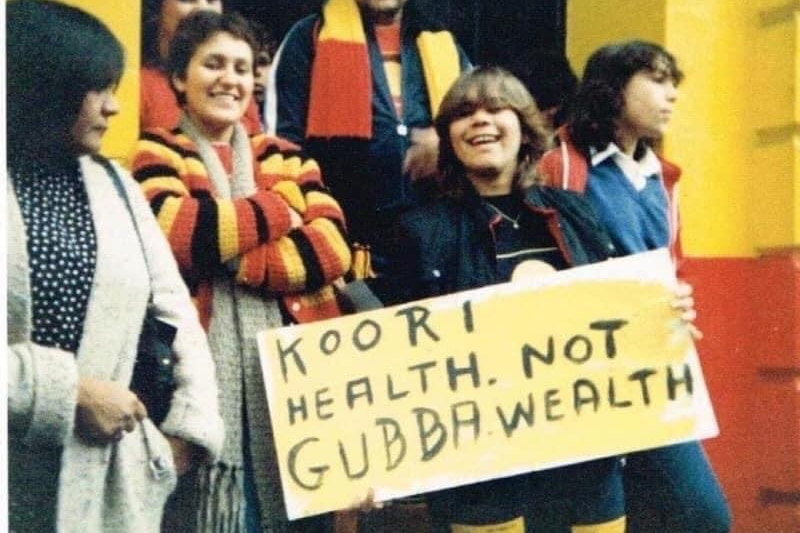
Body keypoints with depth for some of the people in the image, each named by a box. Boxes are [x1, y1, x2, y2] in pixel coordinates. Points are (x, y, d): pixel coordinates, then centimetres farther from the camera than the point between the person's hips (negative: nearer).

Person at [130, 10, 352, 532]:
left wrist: (227, 257, -9)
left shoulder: (287, 156, 16)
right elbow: (179, 231, -15)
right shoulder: (158, 154, 7)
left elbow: (333, 247, 0)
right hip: (205, 364, -3)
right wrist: (276, 212, -3)